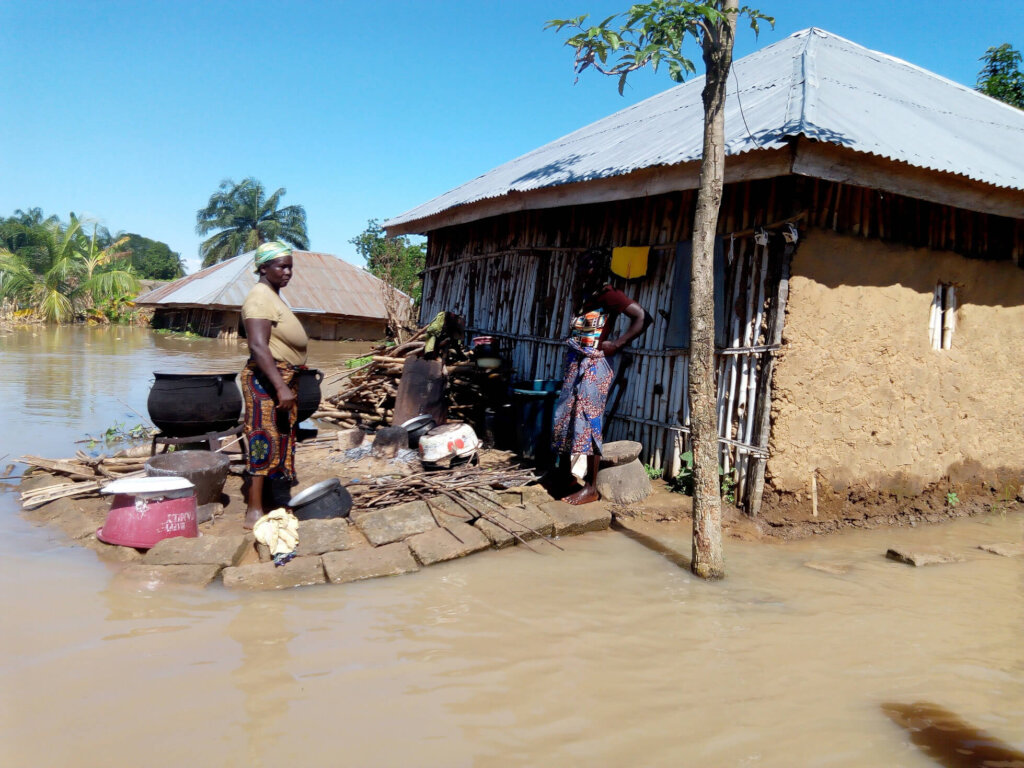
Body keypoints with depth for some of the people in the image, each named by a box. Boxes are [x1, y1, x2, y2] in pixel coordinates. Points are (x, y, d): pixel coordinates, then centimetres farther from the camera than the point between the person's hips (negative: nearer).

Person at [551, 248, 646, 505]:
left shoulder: (608, 295, -10)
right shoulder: (584, 295, 14)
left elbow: (641, 317, -18)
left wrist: (615, 345, -15)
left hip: (592, 367, -9)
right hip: (574, 364, 9)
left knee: (588, 423, -6)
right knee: (562, 418, 12)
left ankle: (591, 488, 3)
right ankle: (564, 474, 27)